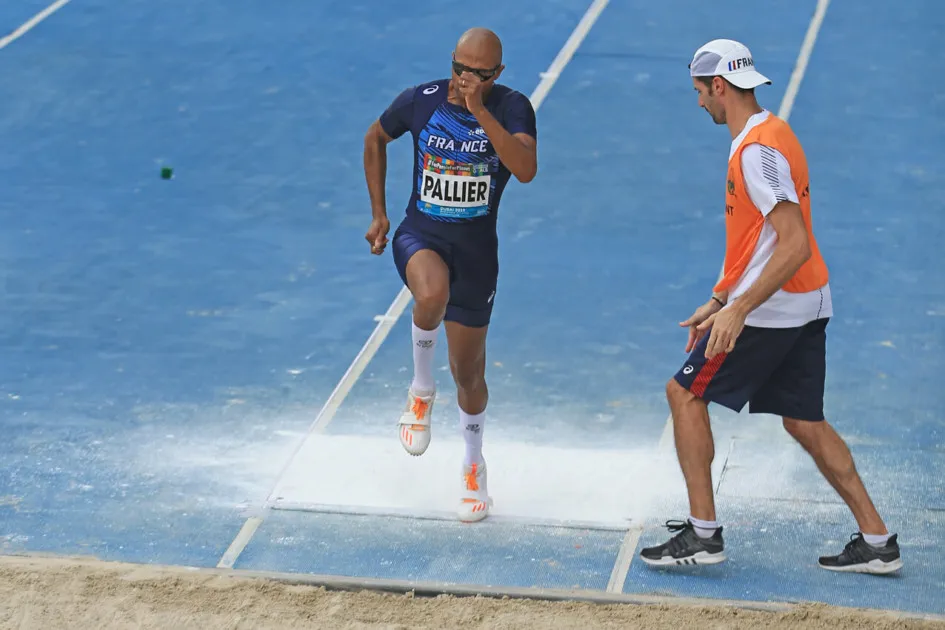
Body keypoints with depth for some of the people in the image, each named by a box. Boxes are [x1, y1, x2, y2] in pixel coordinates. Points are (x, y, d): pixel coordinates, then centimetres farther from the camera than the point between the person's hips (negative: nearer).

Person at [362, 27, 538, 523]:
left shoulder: (511, 108, -13)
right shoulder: (420, 101, -8)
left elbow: (526, 170, -30)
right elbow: (375, 139, 11)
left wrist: (479, 110, -35)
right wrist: (379, 213, 8)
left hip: (476, 249, 1)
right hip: (421, 236, 0)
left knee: (469, 372, 9)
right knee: (432, 294, -38)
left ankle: (474, 467, 36)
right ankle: (421, 390, -9)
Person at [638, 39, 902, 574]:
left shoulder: (758, 149, -18)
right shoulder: (771, 134, 15)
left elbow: (795, 245, -26)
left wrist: (738, 311, -26)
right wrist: (717, 303, 24)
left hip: (770, 309, -10)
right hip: (808, 307, 10)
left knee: (686, 392, 1)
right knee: (805, 421, 13)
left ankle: (703, 534, 2)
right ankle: (877, 542, 12)